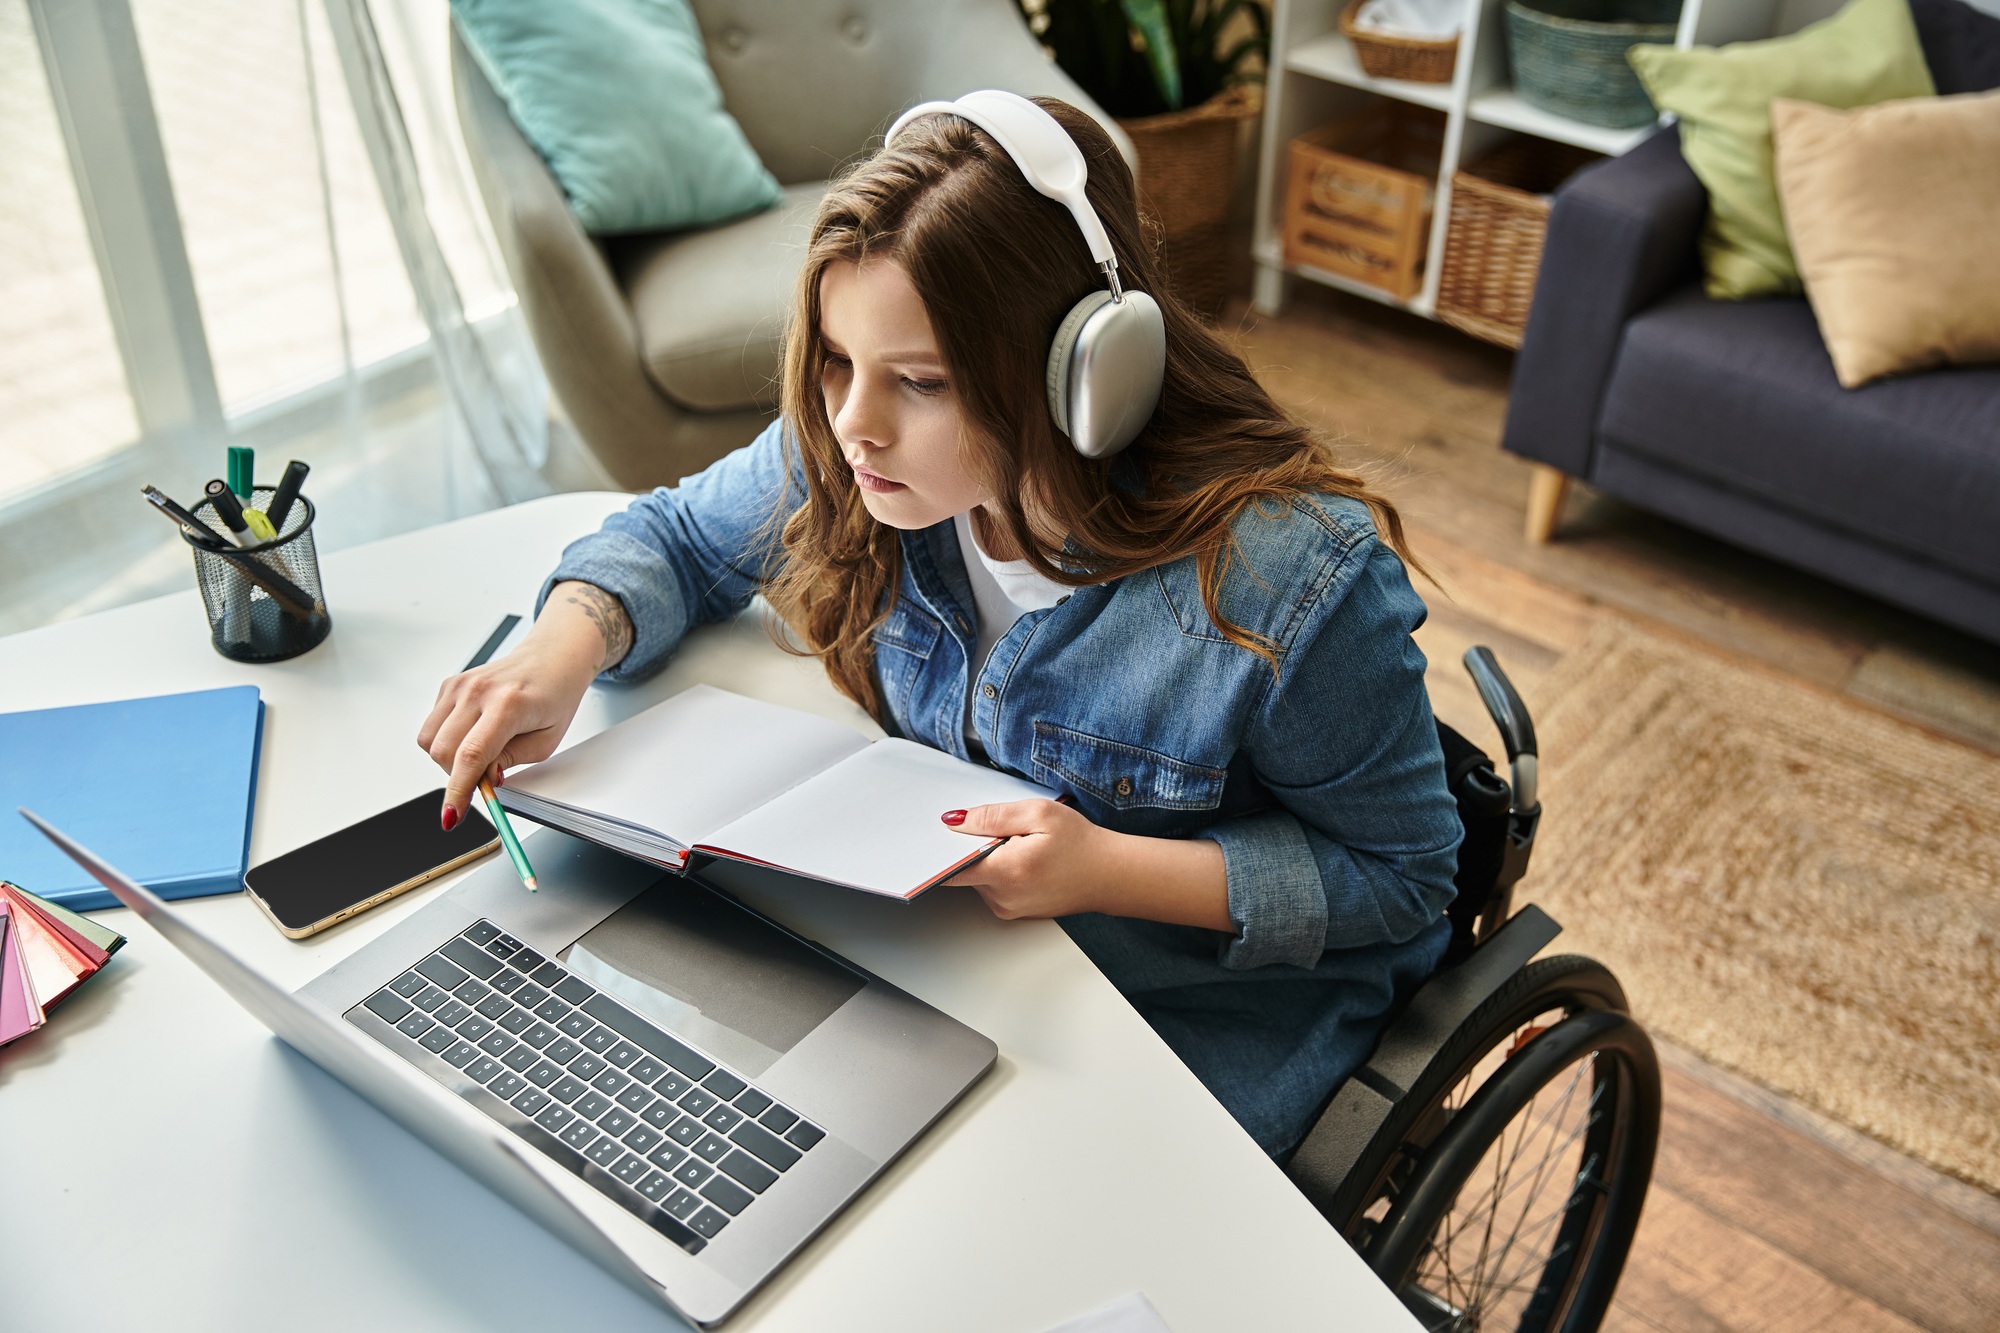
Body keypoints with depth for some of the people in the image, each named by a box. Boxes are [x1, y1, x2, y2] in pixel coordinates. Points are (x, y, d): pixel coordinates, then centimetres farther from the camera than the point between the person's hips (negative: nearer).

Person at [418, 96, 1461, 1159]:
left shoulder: (1295, 585, -30)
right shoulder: (851, 456, -14)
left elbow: (1402, 872, -16)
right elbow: (675, 536, 4)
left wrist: (1116, 869, -30)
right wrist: (566, 644, -19)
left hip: (1208, 1017, -4)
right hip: (929, 940, 5)